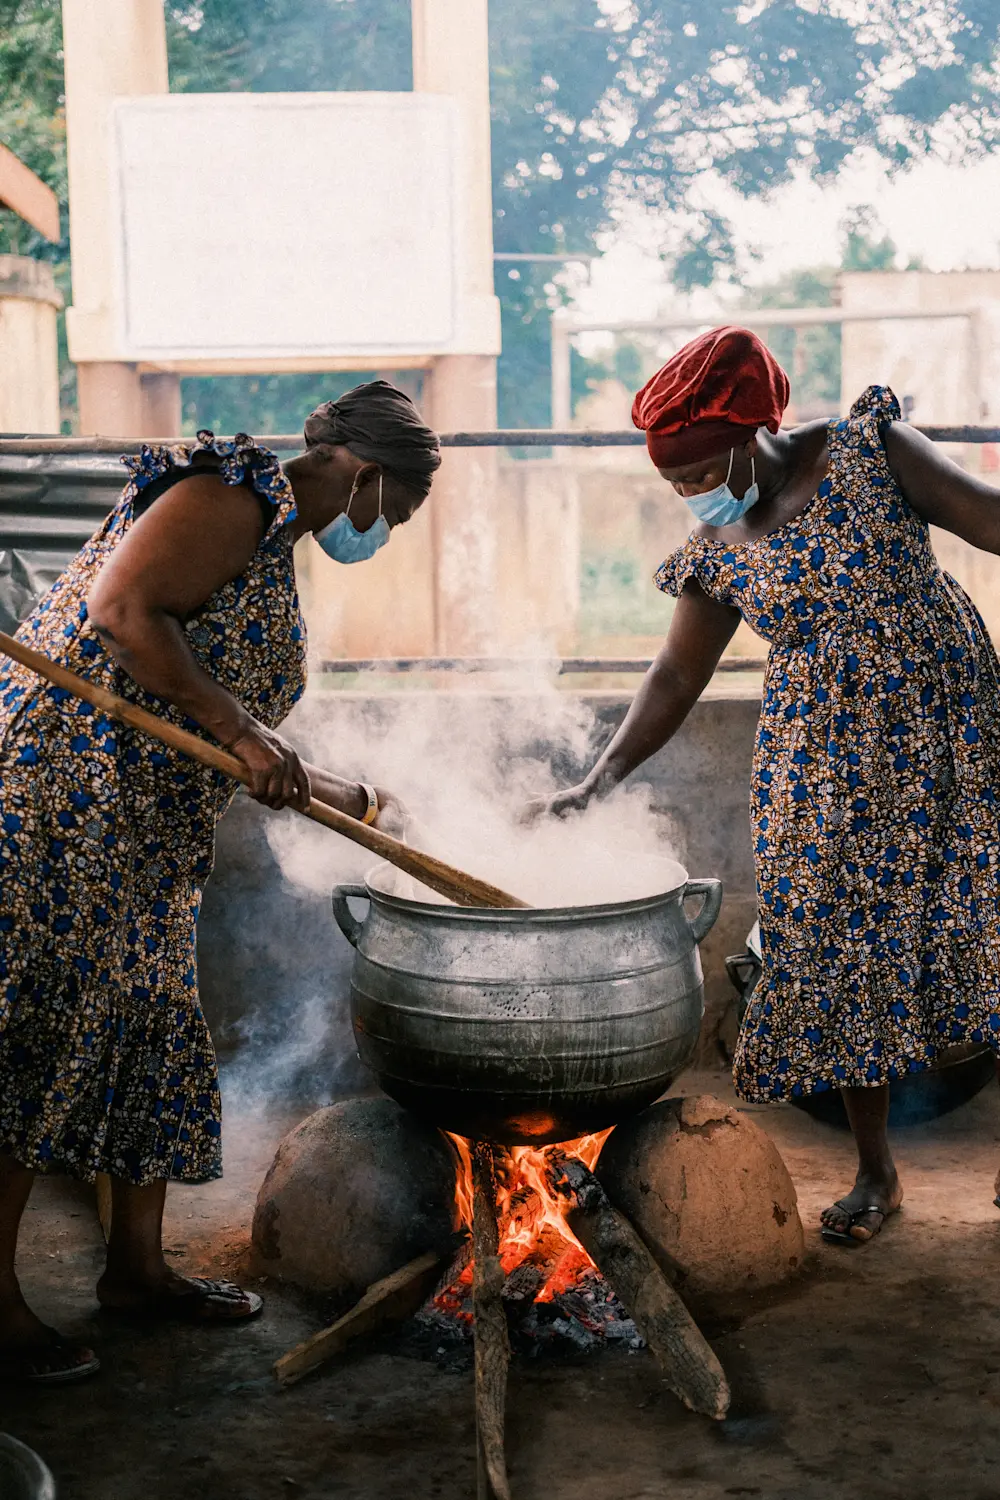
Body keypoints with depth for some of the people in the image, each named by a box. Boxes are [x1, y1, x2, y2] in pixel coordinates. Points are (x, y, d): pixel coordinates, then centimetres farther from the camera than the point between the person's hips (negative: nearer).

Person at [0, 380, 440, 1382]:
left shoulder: (275, 544, 21)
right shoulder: (231, 496, -8)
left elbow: (229, 744, 22)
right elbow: (121, 606, -21)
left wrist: (346, 799, 25)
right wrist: (241, 733, -21)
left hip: (144, 833, 10)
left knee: (152, 1031, 13)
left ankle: (136, 1265, 25)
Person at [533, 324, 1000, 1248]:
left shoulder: (867, 449, -6)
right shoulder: (717, 551, 3)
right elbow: (676, 677, 5)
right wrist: (600, 782, -3)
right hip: (822, 767, 3)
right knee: (835, 948, 2)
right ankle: (875, 1171, 17)